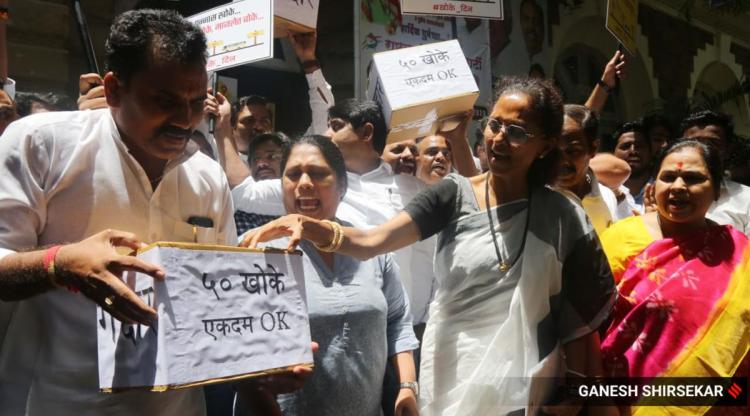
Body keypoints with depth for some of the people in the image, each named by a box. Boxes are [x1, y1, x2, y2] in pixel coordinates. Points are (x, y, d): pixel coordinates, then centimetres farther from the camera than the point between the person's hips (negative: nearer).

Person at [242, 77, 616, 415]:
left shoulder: (562, 217, -4)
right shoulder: (454, 195, -5)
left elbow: (579, 319, 0)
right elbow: (373, 241, -19)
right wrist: (317, 230, -38)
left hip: (527, 385, 0)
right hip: (451, 377, 1)